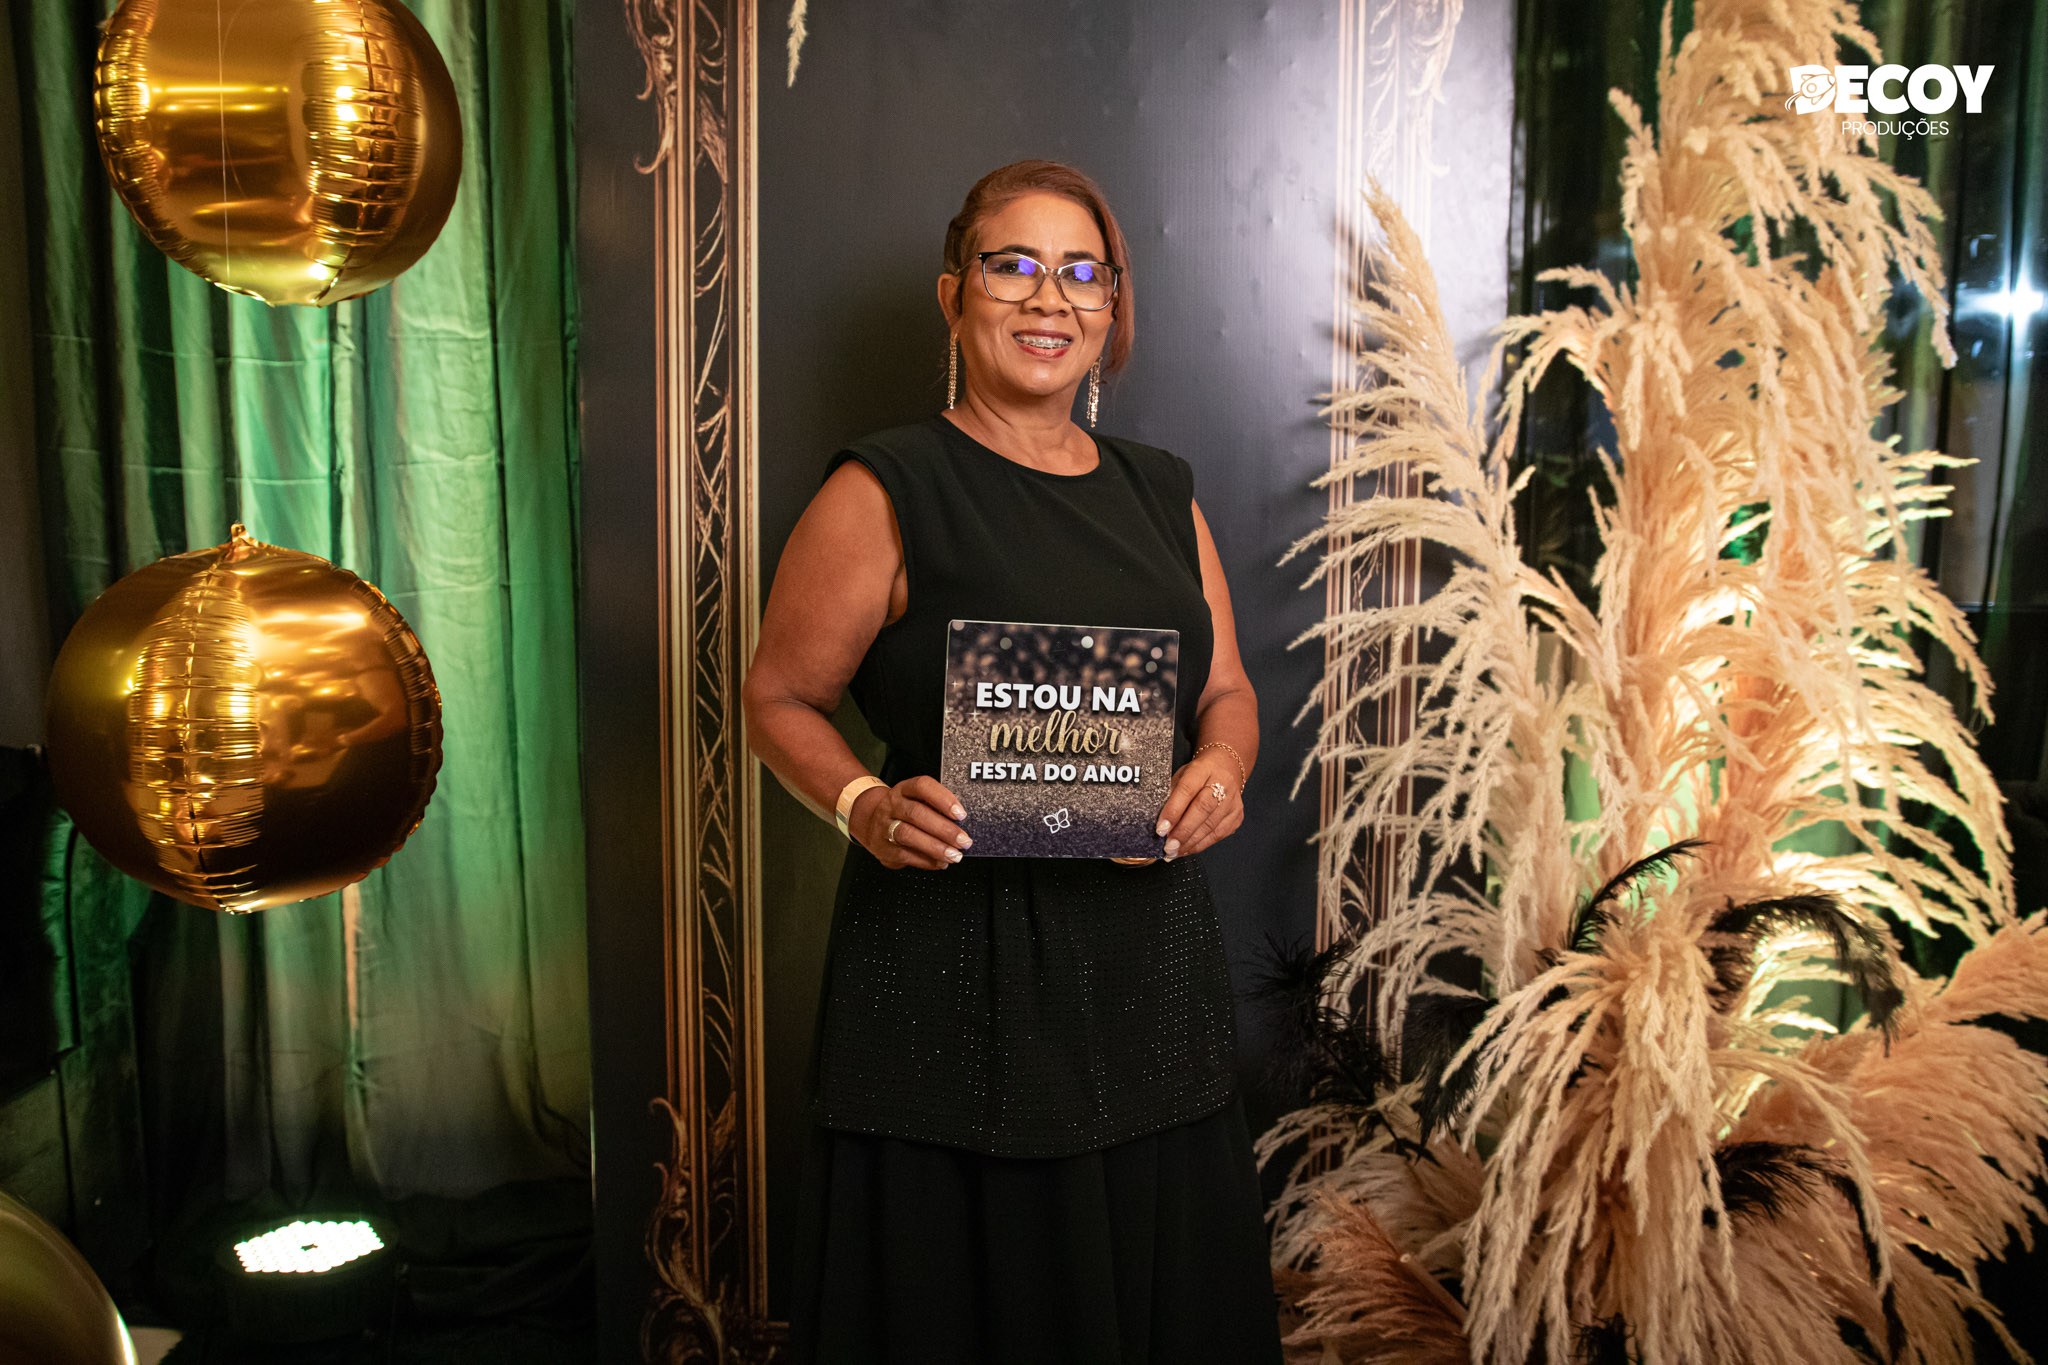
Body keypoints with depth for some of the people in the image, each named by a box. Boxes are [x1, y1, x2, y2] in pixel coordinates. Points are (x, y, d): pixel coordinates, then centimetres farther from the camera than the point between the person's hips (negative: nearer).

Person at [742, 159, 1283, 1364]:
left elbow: (1226, 687, 16)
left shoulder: (1160, 492, 12)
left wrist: (1221, 768, -5)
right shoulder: (885, 492, -4)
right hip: (954, 961, -5)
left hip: (1147, 945, 5)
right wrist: (863, 806, -20)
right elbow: (781, 697, -2)